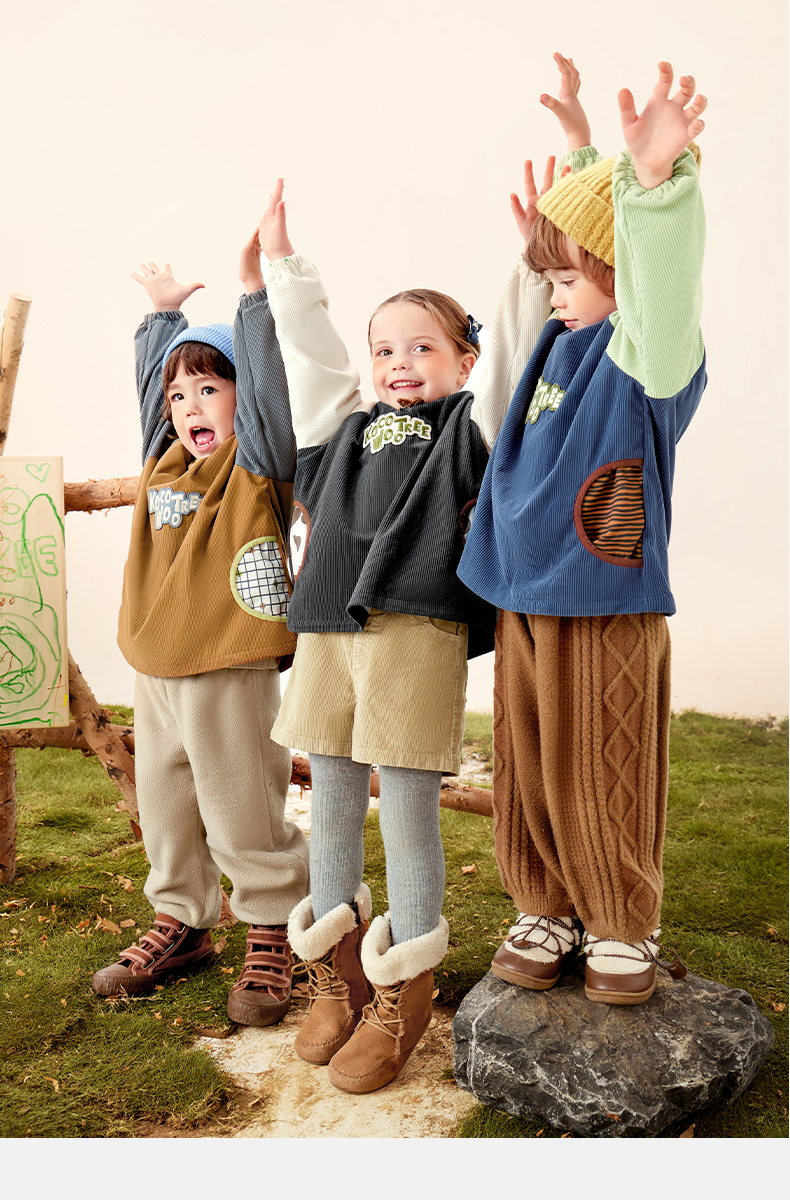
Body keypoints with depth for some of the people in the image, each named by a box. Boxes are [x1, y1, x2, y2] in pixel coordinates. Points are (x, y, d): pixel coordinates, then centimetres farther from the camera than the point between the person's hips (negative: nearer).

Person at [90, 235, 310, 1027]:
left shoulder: (257, 462, -4)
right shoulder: (164, 459, 13)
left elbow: (267, 383, -17)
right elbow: (150, 379, 27)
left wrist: (254, 292, -19)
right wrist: (163, 314, 34)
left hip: (231, 672, -7)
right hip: (154, 670, 7)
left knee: (243, 813, 1)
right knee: (164, 810, 16)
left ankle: (272, 938, 19)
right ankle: (181, 924, 34)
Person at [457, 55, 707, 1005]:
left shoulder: (644, 352, -9)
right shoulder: (559, 340, 12)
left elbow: (662, 292, -33)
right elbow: (578, 225, 28)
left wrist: (653, 180, -45)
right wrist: (580, 154, 31)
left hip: (607, 610, -7)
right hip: (522, 603, 7)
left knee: (603, 782, 4)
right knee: (527, 775, 13)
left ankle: (624, 927, 26)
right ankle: (545, 910, 31)